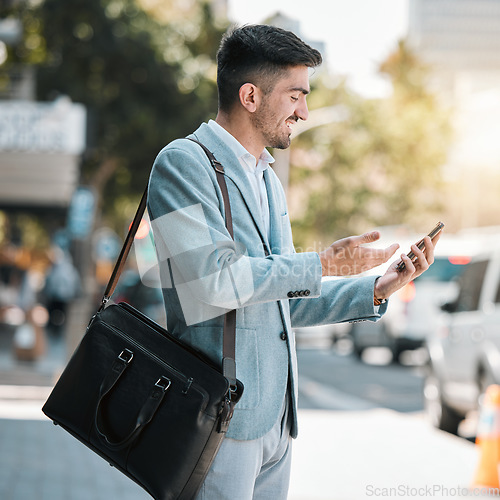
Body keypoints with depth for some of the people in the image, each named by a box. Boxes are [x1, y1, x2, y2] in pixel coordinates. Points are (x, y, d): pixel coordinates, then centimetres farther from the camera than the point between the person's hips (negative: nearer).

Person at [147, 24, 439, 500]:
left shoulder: (268, 181, 20)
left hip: (276, 417, 8)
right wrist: (325, 264, -11)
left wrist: (377, 289, 11)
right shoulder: (183, 163, -8)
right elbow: (215, 279, -19)